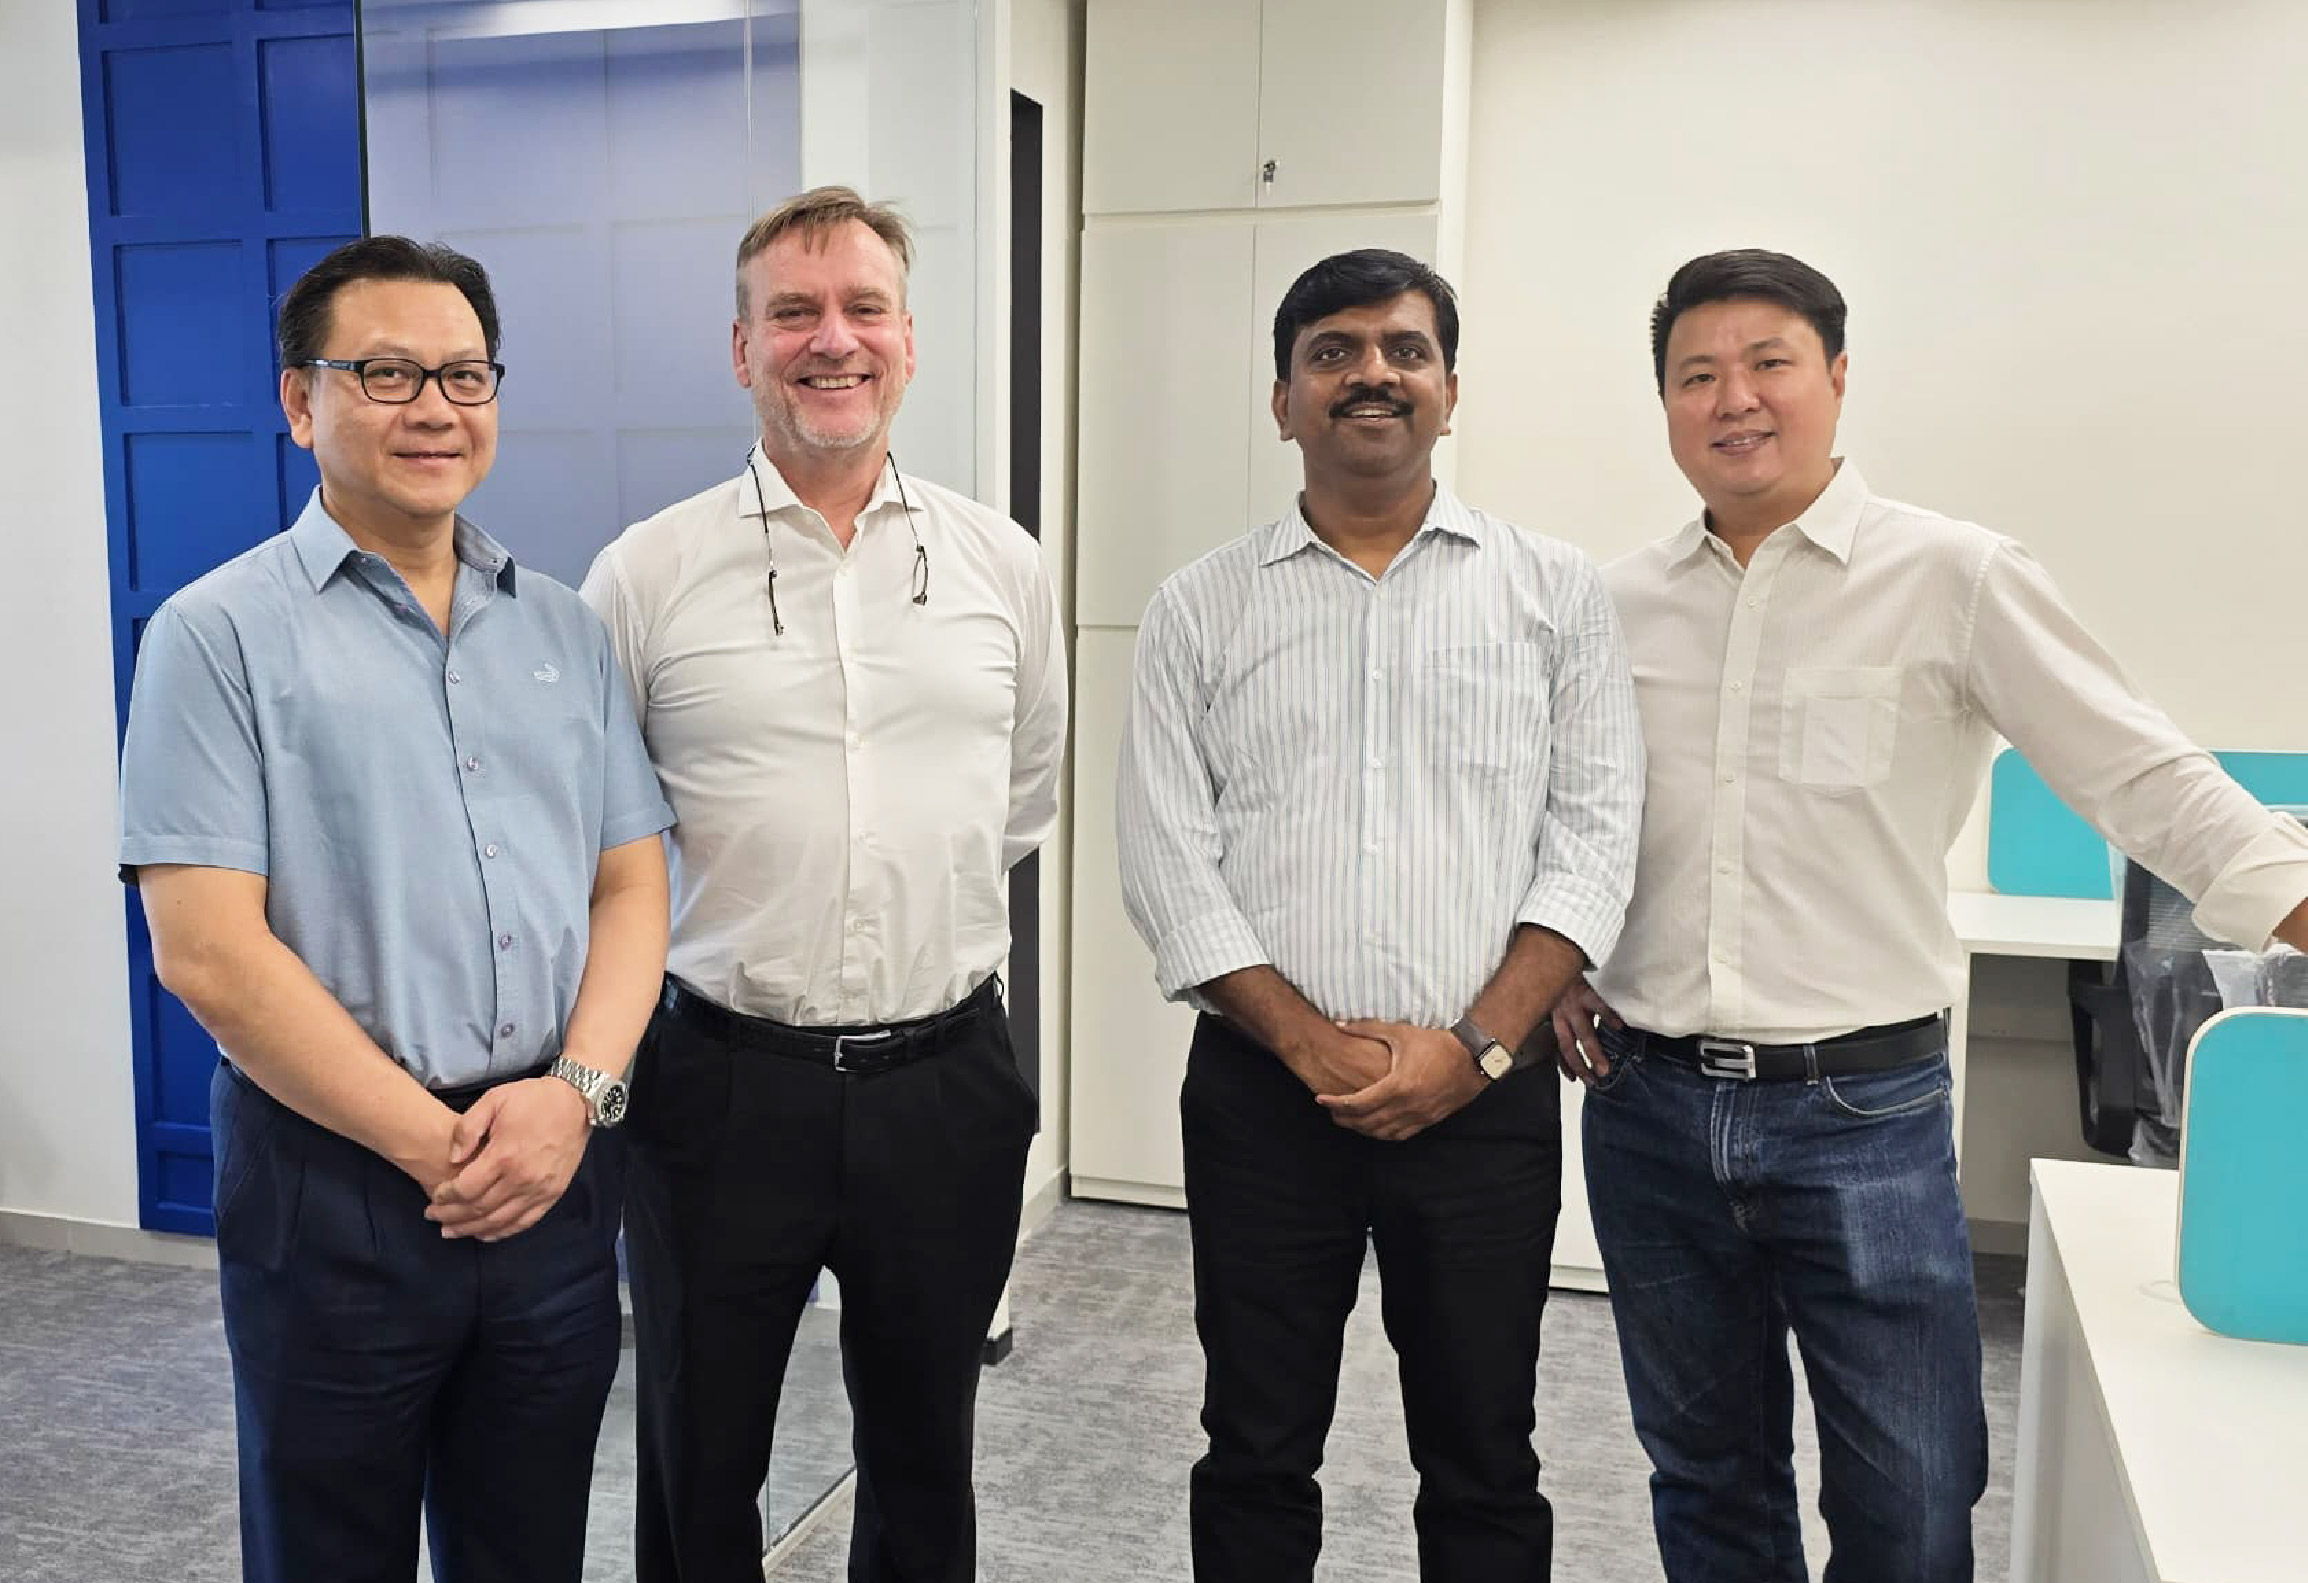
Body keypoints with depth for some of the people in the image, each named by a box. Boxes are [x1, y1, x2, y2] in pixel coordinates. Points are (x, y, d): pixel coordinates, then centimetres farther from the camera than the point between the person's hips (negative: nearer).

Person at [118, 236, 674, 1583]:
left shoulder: (565, 628, 9)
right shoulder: (220, 635, -5)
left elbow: (632, 884, 7)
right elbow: (208, 952, -12)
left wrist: (577, 1092, -9)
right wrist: (439, 1147, -13)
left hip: (559, 1172, 4)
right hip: (337, 1187, -4)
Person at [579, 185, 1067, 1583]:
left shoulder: (1003, 564, 3)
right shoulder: (649, 573, -4)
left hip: (946, 1080, 2)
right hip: (724, 1084, -1)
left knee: (924, 1462, 20)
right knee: (700, 1470, 16)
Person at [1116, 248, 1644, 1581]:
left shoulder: (1557, 589, 4)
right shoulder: (1202, 607, 4)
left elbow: (1596, 836, -2)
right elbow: (1169, 862, -1)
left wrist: (1474, 1046, -12)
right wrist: (1313, 1043, -11)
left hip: (1485, 1099, 0)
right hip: (1263, 1092, 1)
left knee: (1484, 1466, 13)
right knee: (1258, 1458, 13)